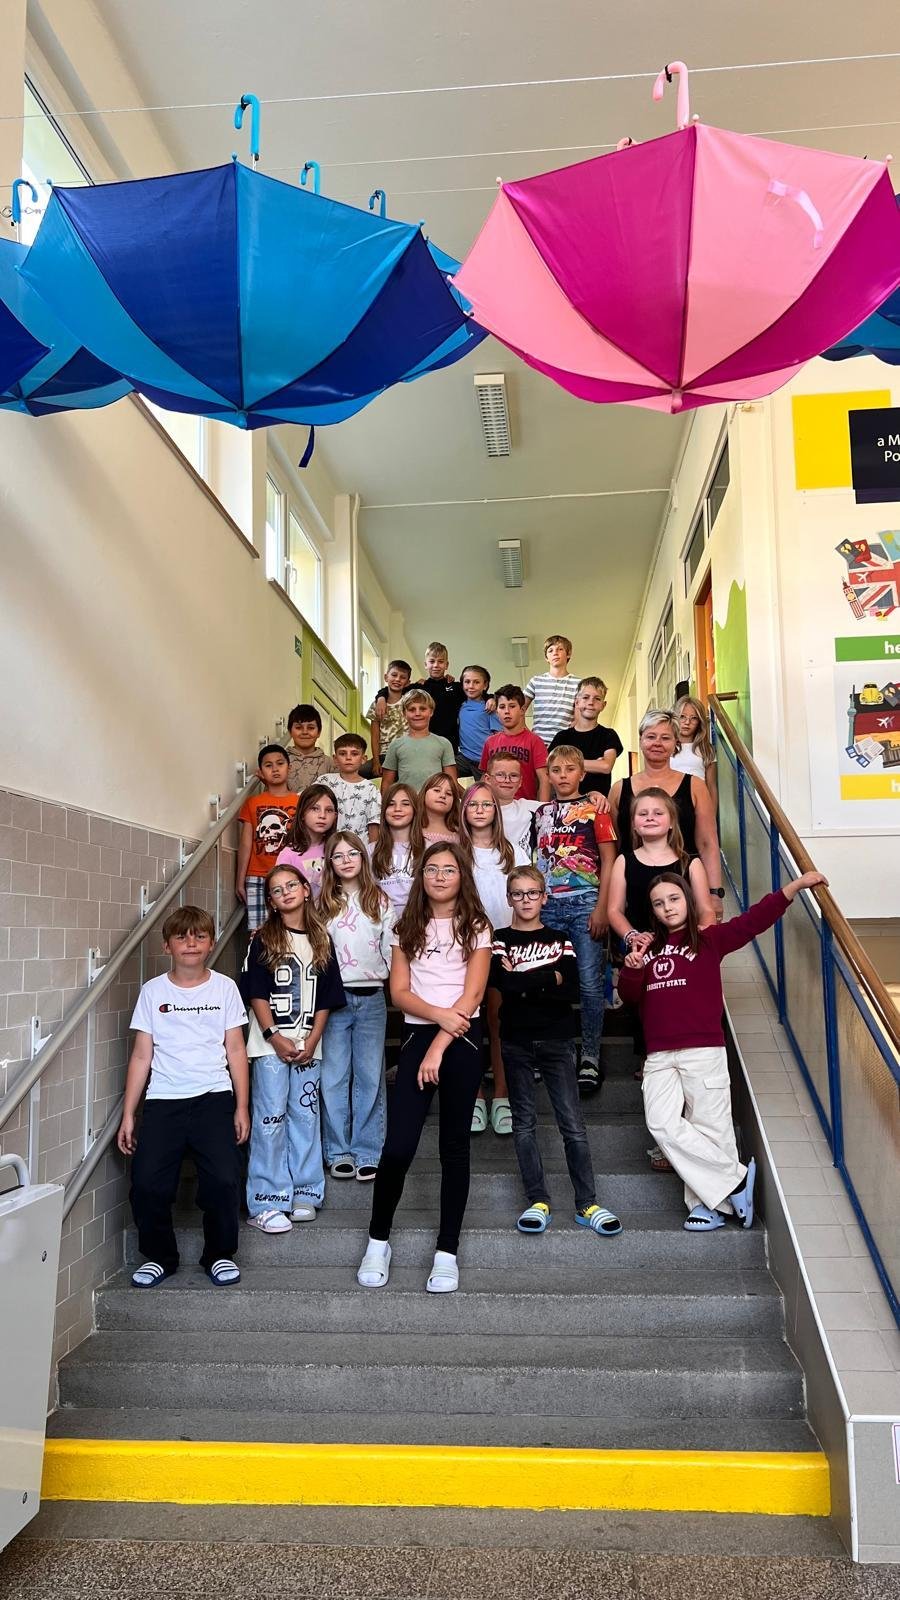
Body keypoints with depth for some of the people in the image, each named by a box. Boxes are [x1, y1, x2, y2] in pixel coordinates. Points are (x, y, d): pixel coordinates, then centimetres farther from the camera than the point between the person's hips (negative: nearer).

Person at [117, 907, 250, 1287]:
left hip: (214, 1098, -1)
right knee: (147, 1182, -11)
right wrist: (127, 1116, 4)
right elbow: (141, 1055, 7)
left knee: (224, 1179, -14)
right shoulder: (153, 991, 6)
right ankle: (158, 1256, 15)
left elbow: (235, 1050, 6)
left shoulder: (224, 987, 5)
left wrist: (242, 1107, 1)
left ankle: (220, 1254, 11)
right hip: (163, 1100, 1)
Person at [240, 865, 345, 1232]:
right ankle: (267, 1203, -1)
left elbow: (326, 999, 9)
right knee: (271, 1117, -6)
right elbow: (256, 995, -4)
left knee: (305, 1115, 6)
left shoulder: (321, 941, 10)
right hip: (271, 1045, -3)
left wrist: (312, 1040, -2)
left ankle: (302, 1194, 16)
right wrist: (274, 1036, -12)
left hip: (308, 1046, 3)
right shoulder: (263, 941, 1)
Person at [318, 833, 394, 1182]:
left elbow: (390, 947, 7)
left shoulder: (380, 901, 8)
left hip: (371, 998, 0)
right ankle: (338, 1152, 11)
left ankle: (367, 1153, 10)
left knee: (370, 1077, 2)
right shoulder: (324, 903, 7)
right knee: (334, 1078, 1)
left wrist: (387, 974, -4)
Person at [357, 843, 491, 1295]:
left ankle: (447, 1251, 13)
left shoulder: (476, 927, 3)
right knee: (398, 1147, -7)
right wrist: (439, 1014, -16)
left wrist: (439, 1047, -13)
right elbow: (399, 992, 2)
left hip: (461, 1040, -1)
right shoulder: (408, 927, 11)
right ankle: (378, 1240, 13)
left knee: (454, 1146, 4)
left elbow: (472, 994, -6)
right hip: (417, 1035, 1)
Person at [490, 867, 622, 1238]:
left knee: (573, 1124, -3)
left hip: (556, 1040, 0)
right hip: (516, 1043, 0)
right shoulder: (500, 940, 5)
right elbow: (500, 981, -15)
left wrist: (523, 983, -14)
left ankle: (587, 1204, 2)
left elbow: (572, 989, -7)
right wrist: (550, 978, -12)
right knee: (524, 1123, 4)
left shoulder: (559, 940, 9)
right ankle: (538, 1202, 11)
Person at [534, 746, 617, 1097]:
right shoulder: (540, 813, 14)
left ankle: (590, 1057, 6)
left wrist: (601, 907, -8)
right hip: (548, 905, 4)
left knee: (590, 982, -3)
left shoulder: (594, 809, 3)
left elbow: (608, 859, -1)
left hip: (585, 903, -3)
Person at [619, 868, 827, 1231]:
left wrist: (797, 884, -13)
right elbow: (630, 996, 13)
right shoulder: (649, 949, 16)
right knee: (663, 1126, -9)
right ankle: (737, 1180, -1)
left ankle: (711, 1202, 7)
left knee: (709, 1128, -5)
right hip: (659, 1057, 3)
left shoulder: (709, 939, 5)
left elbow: (754, 920, -4)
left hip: (703, 1053, -3)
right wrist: (631, 970, -8)